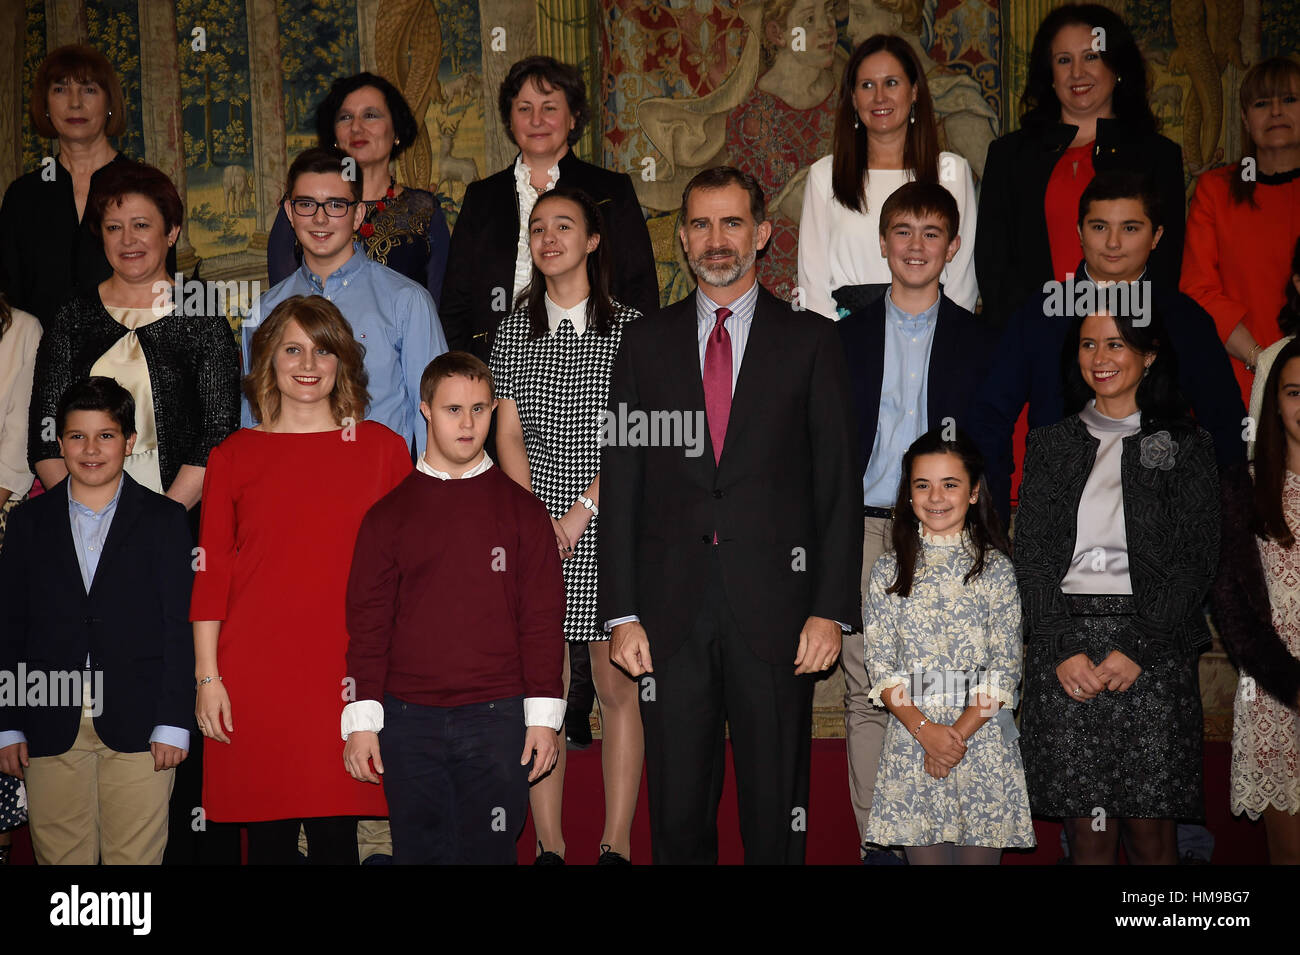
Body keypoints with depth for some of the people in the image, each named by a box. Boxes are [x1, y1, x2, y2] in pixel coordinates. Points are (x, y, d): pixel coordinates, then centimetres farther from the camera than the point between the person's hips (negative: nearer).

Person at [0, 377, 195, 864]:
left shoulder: (164, 520, 6)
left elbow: (179, 627, 2)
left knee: (136, 856, -1)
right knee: (60, 857, 4)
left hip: (138, 728, -2)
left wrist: (173, 724, -5)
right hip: (49, 730, 2)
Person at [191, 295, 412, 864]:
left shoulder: (384, 449, 6)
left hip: (349, 676, 0)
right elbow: (210, 575, 6)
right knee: (268, 835, 4)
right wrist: (207, 676, 1)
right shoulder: (234, 456, 7)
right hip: (255, 677, 0)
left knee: (336, 831, 2)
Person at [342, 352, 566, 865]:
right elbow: (368, 623, 5)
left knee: (488, 851, 2)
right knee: (418, 850, 9)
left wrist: (543, 715, -1)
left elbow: (543, 619, 4)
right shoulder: (388, 514, 7)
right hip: (409, 724, 1)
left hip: (497, 722, -1)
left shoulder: (522, 510, 6)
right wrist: (361, 720, -1)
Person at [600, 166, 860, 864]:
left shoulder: (810, 341, 5)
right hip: (671, 610, 2)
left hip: (774, 607, -1)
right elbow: (620, 484, 7)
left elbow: (838, 484, 2)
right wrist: (622, 612, -1)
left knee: (776, 812, 6)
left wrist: (831, 609, -6)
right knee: (677, 812, 8)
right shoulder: (646, 343, 10)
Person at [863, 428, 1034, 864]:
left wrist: (960, 732, -12)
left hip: (983, 735, -1)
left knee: (979, 856, 4)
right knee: (924, 855, 3)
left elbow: (1005, 670, -2)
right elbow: (881, 669, 0)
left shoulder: (996, 568, 2)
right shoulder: (889, 571, 5)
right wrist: (925, 729, -14)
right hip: (912, 738, 1)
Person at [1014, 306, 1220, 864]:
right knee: (1087, 833, 1)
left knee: (1150, 832, -2)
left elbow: (1197, 560, 0)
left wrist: (1138, 650, -11)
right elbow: (1031, 553, 7)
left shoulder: (1186, 446, 7)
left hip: (1153, 647, -1)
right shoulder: (1051, 444, 14)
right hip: (1063, 645, 2)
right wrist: (1063, 648, -7)